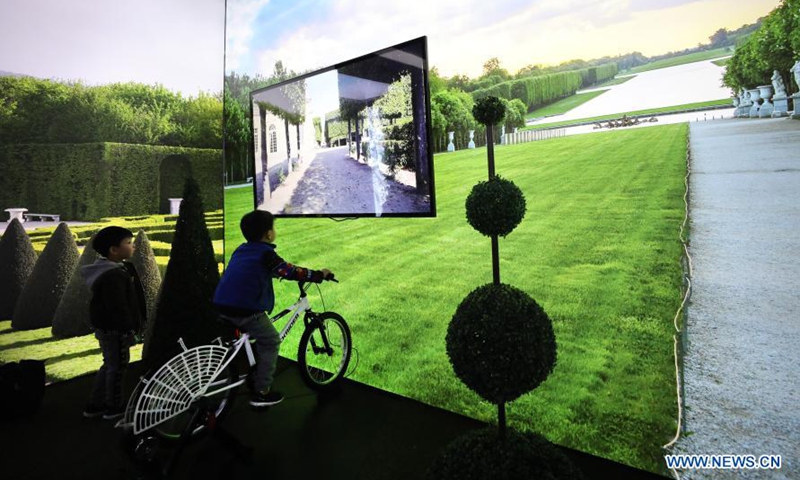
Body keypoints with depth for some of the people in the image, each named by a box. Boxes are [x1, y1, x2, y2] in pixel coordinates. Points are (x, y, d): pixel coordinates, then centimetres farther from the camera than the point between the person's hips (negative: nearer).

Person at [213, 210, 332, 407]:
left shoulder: (241, 250, 15)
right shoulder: (265, 253, -8)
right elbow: (291, 271, -9)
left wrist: (276, 271, 46)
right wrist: (319, 274, 3)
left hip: (223, 306, 8)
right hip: (246, 309, -8)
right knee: (271, 342, 9)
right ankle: (262, 392, 11)